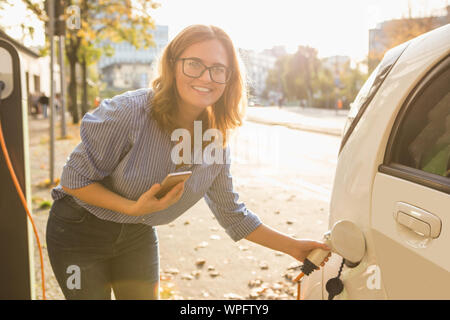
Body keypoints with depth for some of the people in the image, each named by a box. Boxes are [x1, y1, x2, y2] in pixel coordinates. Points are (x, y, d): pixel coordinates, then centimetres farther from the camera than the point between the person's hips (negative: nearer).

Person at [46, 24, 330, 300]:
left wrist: (293, 247, -2)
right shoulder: (129, 111, -27)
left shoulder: (217, 144, -11)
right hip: (80, 232, -4)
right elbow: (74, 180, -18)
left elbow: (233, 214, 0)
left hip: (139, 237, 4)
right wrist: (133, 208, -30)